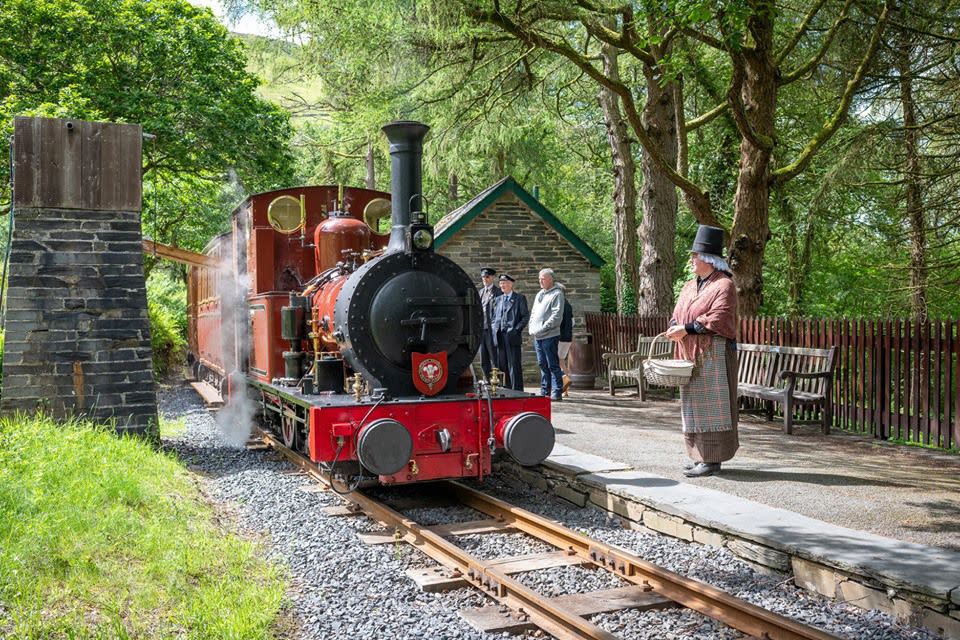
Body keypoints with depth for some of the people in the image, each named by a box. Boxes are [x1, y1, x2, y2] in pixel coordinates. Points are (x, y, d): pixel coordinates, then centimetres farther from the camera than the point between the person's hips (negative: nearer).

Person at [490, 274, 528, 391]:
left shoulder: (520, 298, 3)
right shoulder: (498, 299, 18)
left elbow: (525, 316, -2)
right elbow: (494, 317, 23)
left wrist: (516, 329, -11)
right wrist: (494, 328, 6)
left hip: (513, 337, -5)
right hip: (500, 336, 5)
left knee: (514, 366, -4)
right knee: (503, 365, 7)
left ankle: (517, 391, 0)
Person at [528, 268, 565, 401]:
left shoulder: (557, 294, -7)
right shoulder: (539, 294, 19)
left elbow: (556, 316, -15)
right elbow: (533, 313, 24)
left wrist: (542, 328, -16)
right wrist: (532, 328, 9)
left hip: (550, 336, -8)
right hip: (537, 336, 8)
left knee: (553, 365, -5)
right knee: (543, 365, 12)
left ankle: (556, 393, -2)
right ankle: (544, 392, 19)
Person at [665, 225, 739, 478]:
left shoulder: (724, 285, -8)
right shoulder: (689, 287, 16)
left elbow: (717, 318, -18)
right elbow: (678, 314, 15)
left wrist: (686, 329, -20)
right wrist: (673, 327, -7)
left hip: (713, 354, -8)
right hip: (690, 355, 8)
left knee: (712, 405, -6)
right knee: (693, 405, 11)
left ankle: (713, 460, -1)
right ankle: (700, 455, 19)